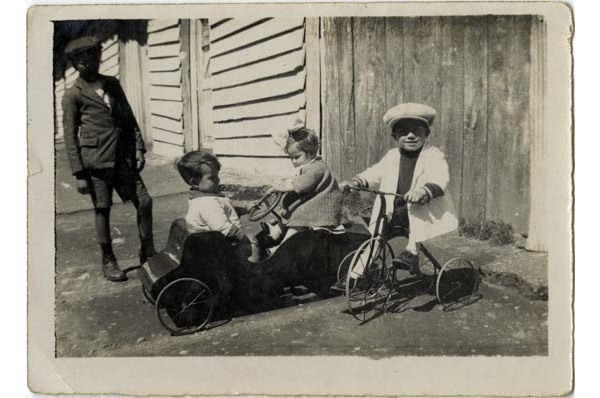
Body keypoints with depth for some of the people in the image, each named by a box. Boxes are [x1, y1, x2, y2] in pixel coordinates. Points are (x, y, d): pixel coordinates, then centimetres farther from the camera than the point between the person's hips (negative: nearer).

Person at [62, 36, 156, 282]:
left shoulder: (112, 84, 15)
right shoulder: (73, 95, 1)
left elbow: (129, 118, 17)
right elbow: (70, 137, -1)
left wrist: (139, 148, 5)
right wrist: (79, 174, -6)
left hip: (123, 157, 4)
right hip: (96, 160, -4)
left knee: (144, 201, -1)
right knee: (102, 210, 4)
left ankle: (147, 254, 16)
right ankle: (108, 262, 20)